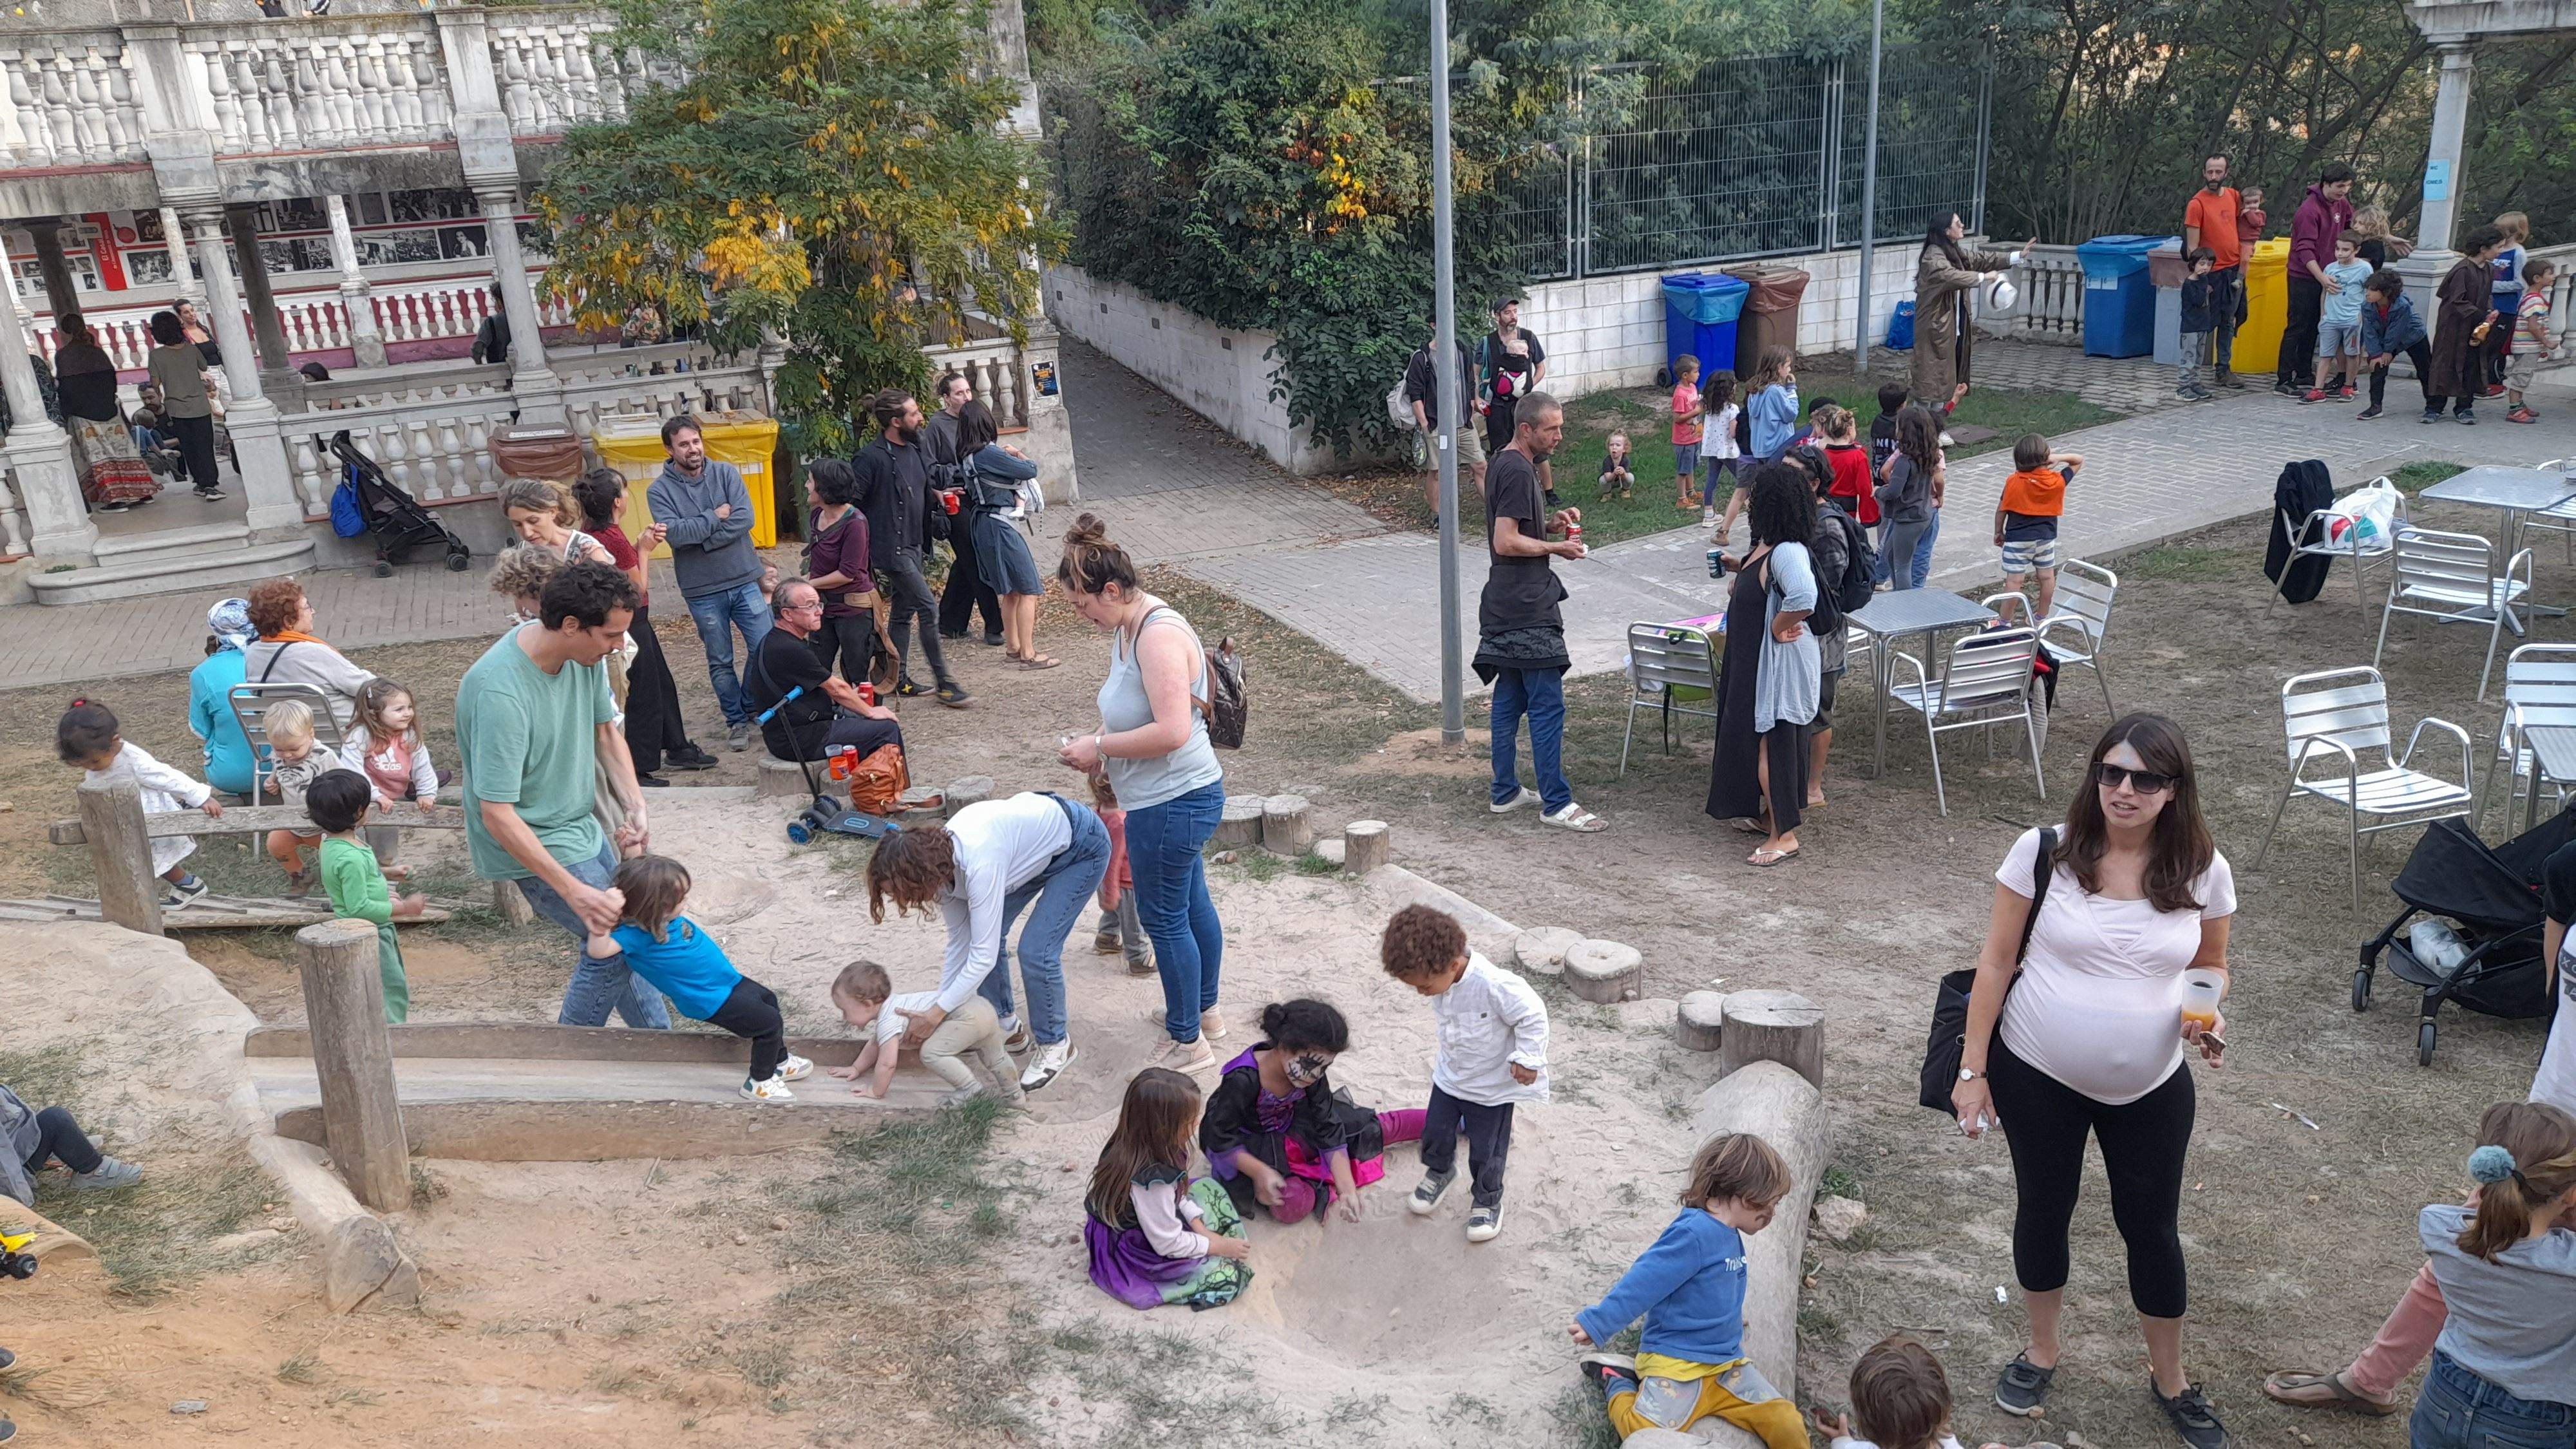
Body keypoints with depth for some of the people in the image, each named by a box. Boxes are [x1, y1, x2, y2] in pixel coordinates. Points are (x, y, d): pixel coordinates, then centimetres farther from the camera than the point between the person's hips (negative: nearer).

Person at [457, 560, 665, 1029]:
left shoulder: (584, 654, -10)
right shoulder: (501, 693, -33)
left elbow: (606, 731, 8)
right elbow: (497, 815, -31)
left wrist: (636, 807, -5)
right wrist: (573, 890, -31)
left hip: (580, 827, 8)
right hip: (531, 844, -8)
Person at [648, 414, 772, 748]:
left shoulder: (726, 473, -1)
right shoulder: (660, 490, -4)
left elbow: (745, 519, -15)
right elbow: (675, 535, -19)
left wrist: (693, 534, -17)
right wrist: (716, 517, -13)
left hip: (744, 580, 1)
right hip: (702, 591, -1)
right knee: (720, 663, 10)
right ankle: (736, 721, 25)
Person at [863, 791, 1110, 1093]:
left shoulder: (979, 864, -39)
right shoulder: (941, 866, -13)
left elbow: (984, 955, -34)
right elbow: (960, 943, -2)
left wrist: (938, 1013, -27)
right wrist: (940, 1005, -4)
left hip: (1082, 848, -8)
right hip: (1035, 838, 8)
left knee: (1036, 950, -16)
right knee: (984, 934, 4)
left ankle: (1055, 1046, 6)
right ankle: (1005, 1026, 24)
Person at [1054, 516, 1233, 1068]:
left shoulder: (1159, 635, -25)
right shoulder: (1128, 628, 7)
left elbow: (1172, 730, -31)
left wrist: (1100, 746, -20)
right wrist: (1099, 744, 2)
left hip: (1172, 804, -11)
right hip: (1181, 797, 11)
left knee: (1163, 918, 2)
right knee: (1192, 903, 23)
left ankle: (1187, 1043, 16)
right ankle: (1205, 1009, 42)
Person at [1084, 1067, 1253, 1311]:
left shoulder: (1132, 1143, -12)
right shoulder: (1152, 1180, -36)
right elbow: (1168, 1243, -25)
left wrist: (1199, 1227, -2)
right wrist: (1217, 1246, -13)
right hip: (1130, 1257, -9)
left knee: (1208, 1188, 15)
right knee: (1229, 1276, -9)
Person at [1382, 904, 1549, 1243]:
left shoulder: (1494, 985, -37)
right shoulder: (1440, 977, -14)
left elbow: (1532, 1016, -24)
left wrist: (1526, 1059, -21)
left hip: (1492, 1086, -6)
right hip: (1449, 1076, 6)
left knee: (1486, 1151, 9)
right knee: (1435, 1132, 17)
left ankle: (1487, 1199, 36)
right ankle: (1439, 1171, 48)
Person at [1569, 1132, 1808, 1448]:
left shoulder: (1729, 1238, 12)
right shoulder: (1693, 1234, -18)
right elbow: (1645, 1280, -20)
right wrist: (1598, 1323, -22)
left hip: (1727, 1363, 8)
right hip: (1675, 1361, -7)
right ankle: (1618, 1384, 3)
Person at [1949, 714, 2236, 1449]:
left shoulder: (2203, 869, -10)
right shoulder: (2043, 851, -15)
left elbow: (2212, 965, 7)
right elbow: (1996, 962, -8)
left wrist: (2207, 1015, -16)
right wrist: (1972, 1069, -7)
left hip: (2150, 1086, 1)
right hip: (2037, 1076, -1)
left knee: (2151, 1225, 15)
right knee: (2043, 1210, 17)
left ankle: (2170, 1379, 38)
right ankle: (2042, 1351, 41)